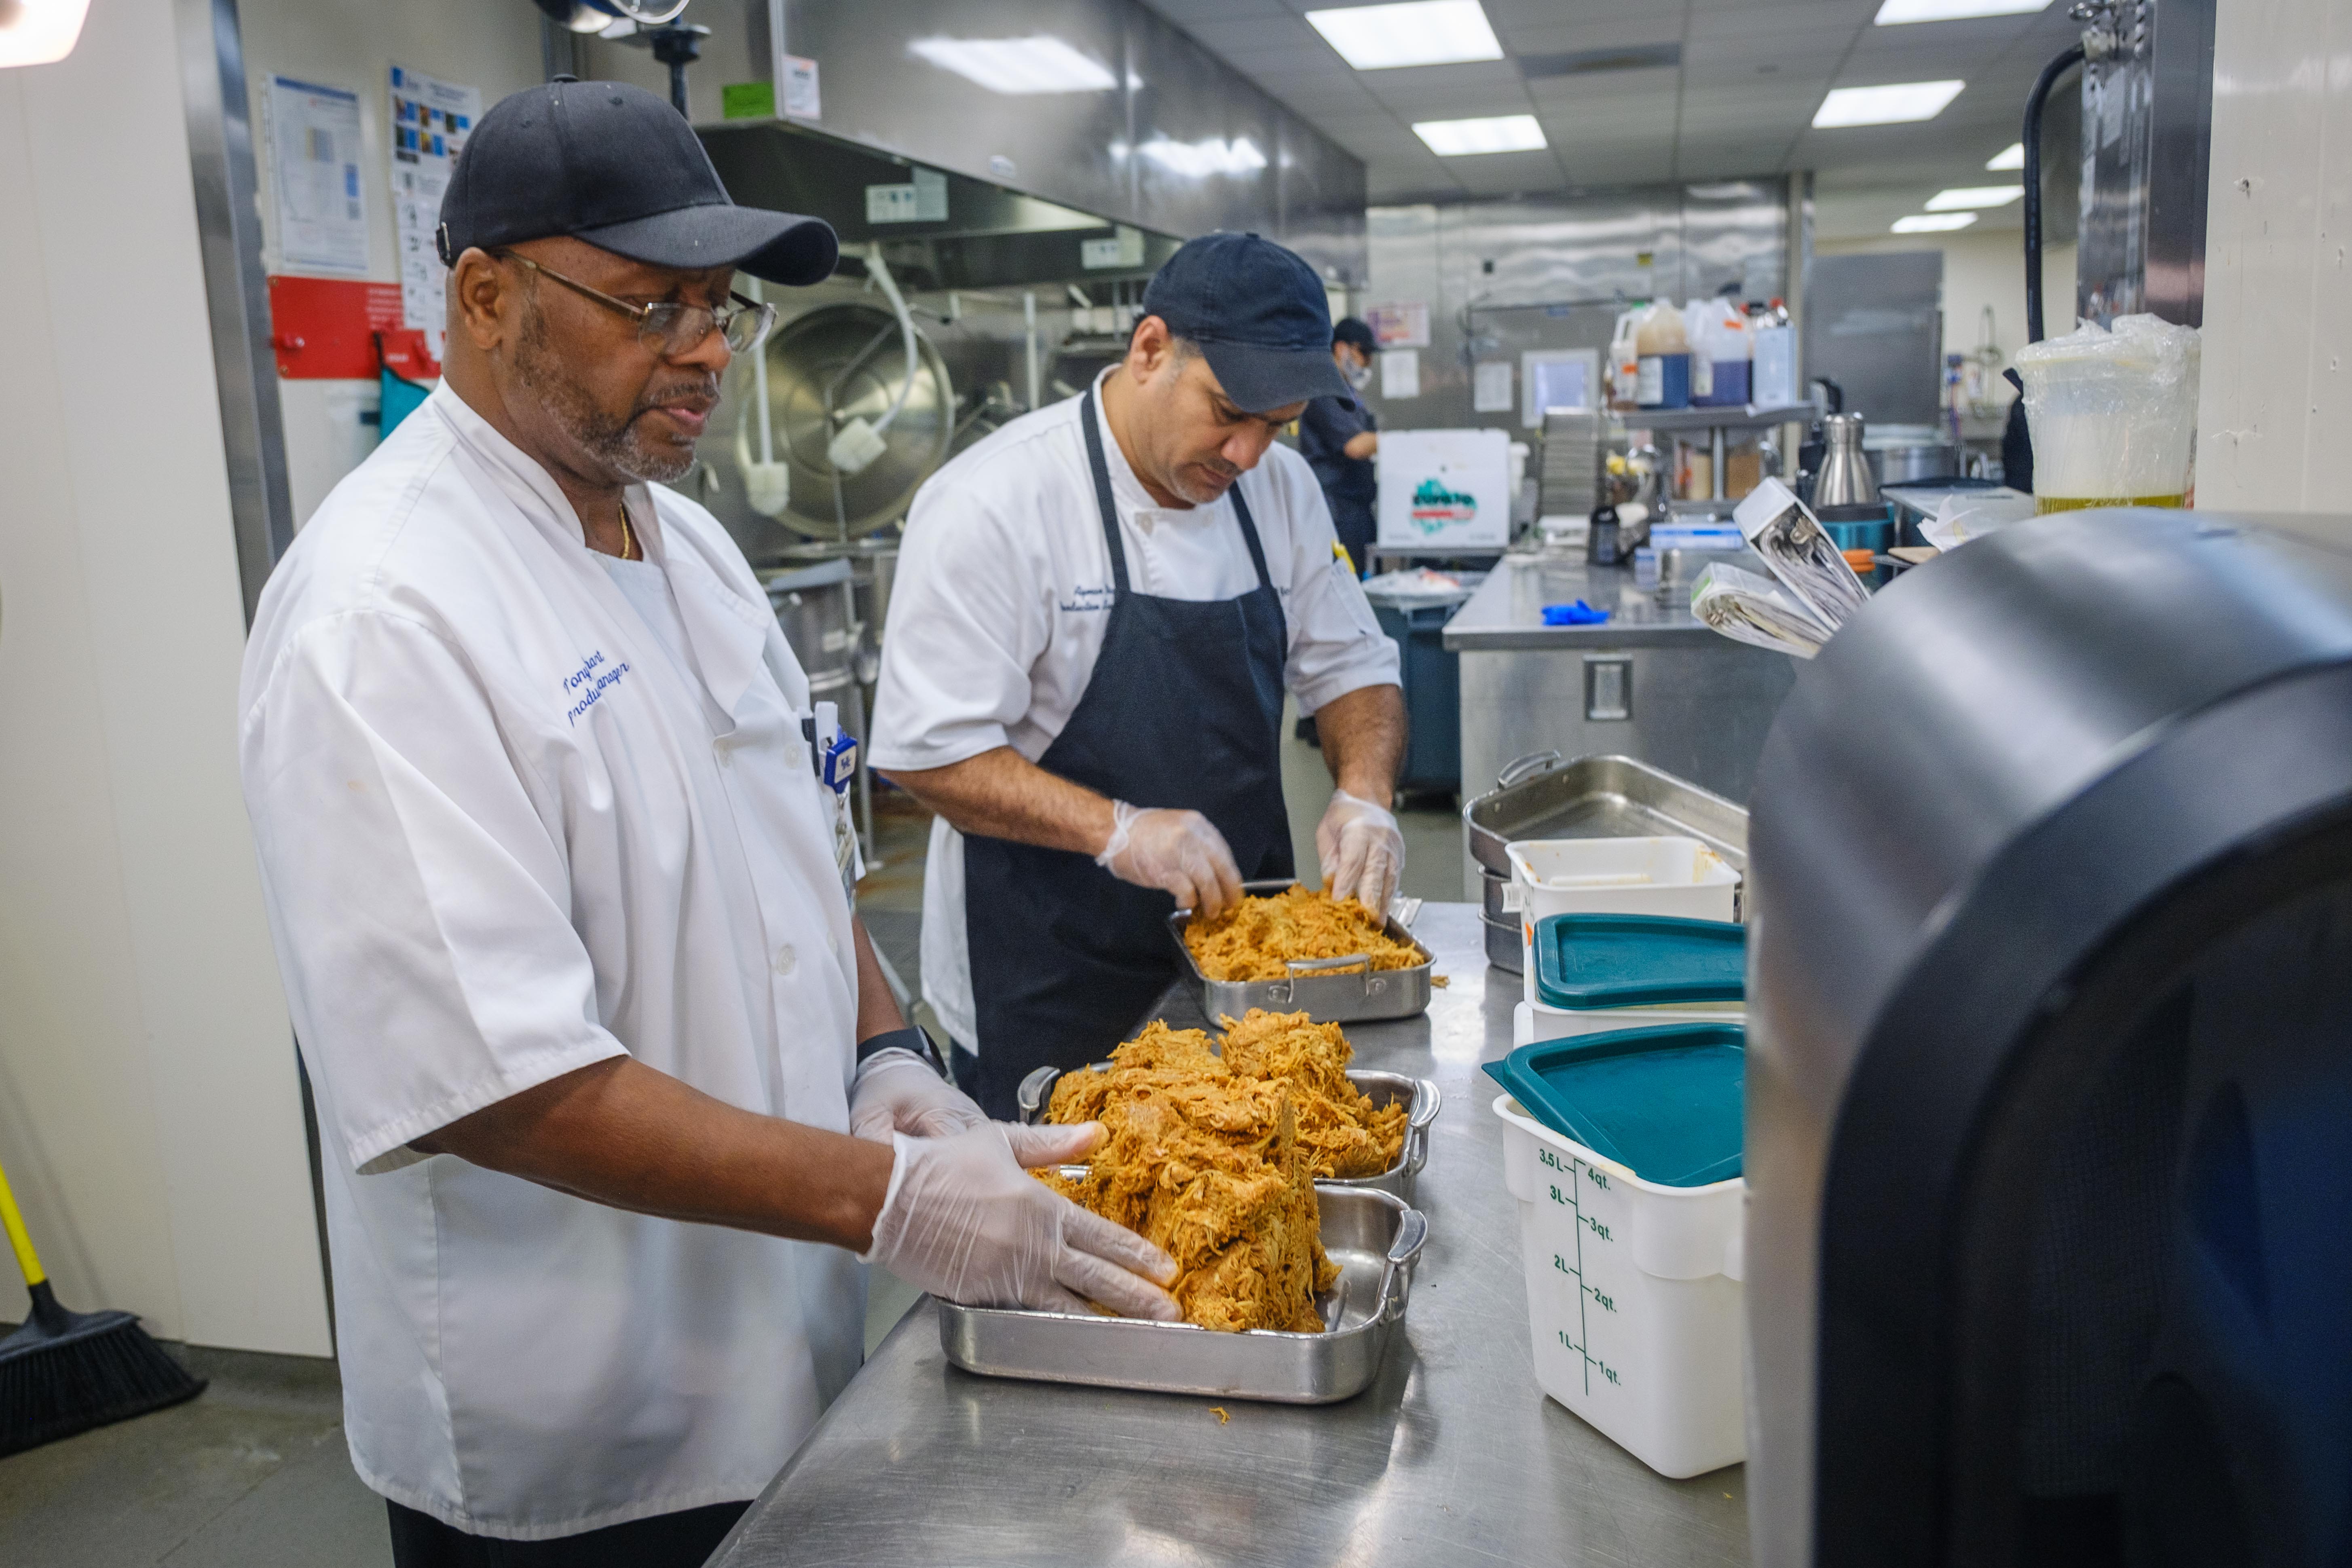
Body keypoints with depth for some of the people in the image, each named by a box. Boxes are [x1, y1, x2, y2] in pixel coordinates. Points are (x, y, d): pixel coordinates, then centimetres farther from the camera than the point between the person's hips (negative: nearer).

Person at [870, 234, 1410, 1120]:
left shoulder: (1279, 489, 2)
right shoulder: (994, 505, -18)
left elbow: (1352, 670, 10)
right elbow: (927, 749, -19)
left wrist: (1363, 795, -10)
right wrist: (1117, 831, -28)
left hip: (1233, 930, 6)